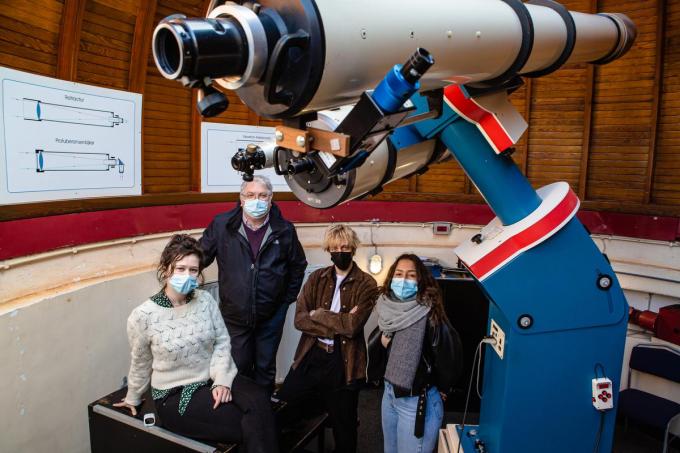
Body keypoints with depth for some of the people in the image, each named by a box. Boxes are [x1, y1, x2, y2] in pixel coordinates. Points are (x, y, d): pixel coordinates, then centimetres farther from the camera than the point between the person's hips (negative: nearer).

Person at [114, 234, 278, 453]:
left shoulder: (205, 299, -4)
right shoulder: (142, 316, -13)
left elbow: (222, 342, 1)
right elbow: (140, 363, 3)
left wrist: (222, 380, -12)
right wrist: (133, 398, 17)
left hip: (214, 380, 4)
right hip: (174, 395, -4)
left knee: (260, 401, -26)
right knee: (250, 425, -22)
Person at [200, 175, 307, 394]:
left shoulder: (285, 230, -4)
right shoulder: (221, 225, -7)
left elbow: (298, 266, 7)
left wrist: (287, 299, 7)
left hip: (271, 316, 0)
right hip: (235, 315, 0)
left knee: (266, 368, 15)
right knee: (239, 368, 13)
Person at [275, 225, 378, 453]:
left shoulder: (366, 284, -6)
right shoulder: (316, 278, 4)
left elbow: (353, 326, -19)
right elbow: (299, 319, -8)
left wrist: (318, 315, -9)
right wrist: (338, 324, -17)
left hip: (344, 362, -3)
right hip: (310, 356, 3)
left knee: (344, 426, 15)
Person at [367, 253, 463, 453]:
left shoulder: (428, 314, -22)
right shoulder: (388, 310, -2)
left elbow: (450, 353, -21)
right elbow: (373, 350, 11)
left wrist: (442, 389, -5)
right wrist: (381, 341, -11)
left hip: (418, 401, -6)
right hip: (389, 393, 7)